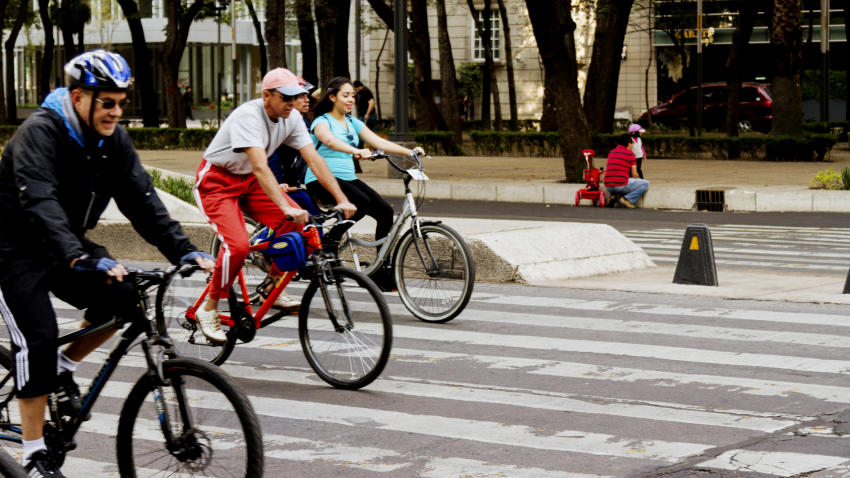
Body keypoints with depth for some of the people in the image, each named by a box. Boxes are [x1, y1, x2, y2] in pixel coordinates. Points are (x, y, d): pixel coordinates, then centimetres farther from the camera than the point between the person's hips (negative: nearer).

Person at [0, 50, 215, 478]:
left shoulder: (113, 139, -4)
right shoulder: (39, 132, -25)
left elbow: (141, 199, -7)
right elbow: (40, 202, -39)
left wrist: (183, 250, -20)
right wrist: (78, 258, -53)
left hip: (68, 245, 7)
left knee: (121, 298, -13)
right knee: (39, 338, -17)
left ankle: (64, 370, 10)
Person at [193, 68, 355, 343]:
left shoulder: (291, 119, -8)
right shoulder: (248, 116, -30)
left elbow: (314, 160, -10)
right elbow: (260, 167, -40)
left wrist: (342, 200, -19)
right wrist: (286, 208, -50)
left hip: (247, 181, 7)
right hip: (217, 181, -7)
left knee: (294, 223, -15)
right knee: (238, 244, -26)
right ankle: (208, 311, -8)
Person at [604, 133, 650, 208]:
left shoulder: (611, 152, 18)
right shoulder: (629, 153, -3)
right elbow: (634, 174, -3)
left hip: (608, 187, 7)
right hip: (621, 185, -7)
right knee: (646, 183, 7)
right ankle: (627, 199, -9)